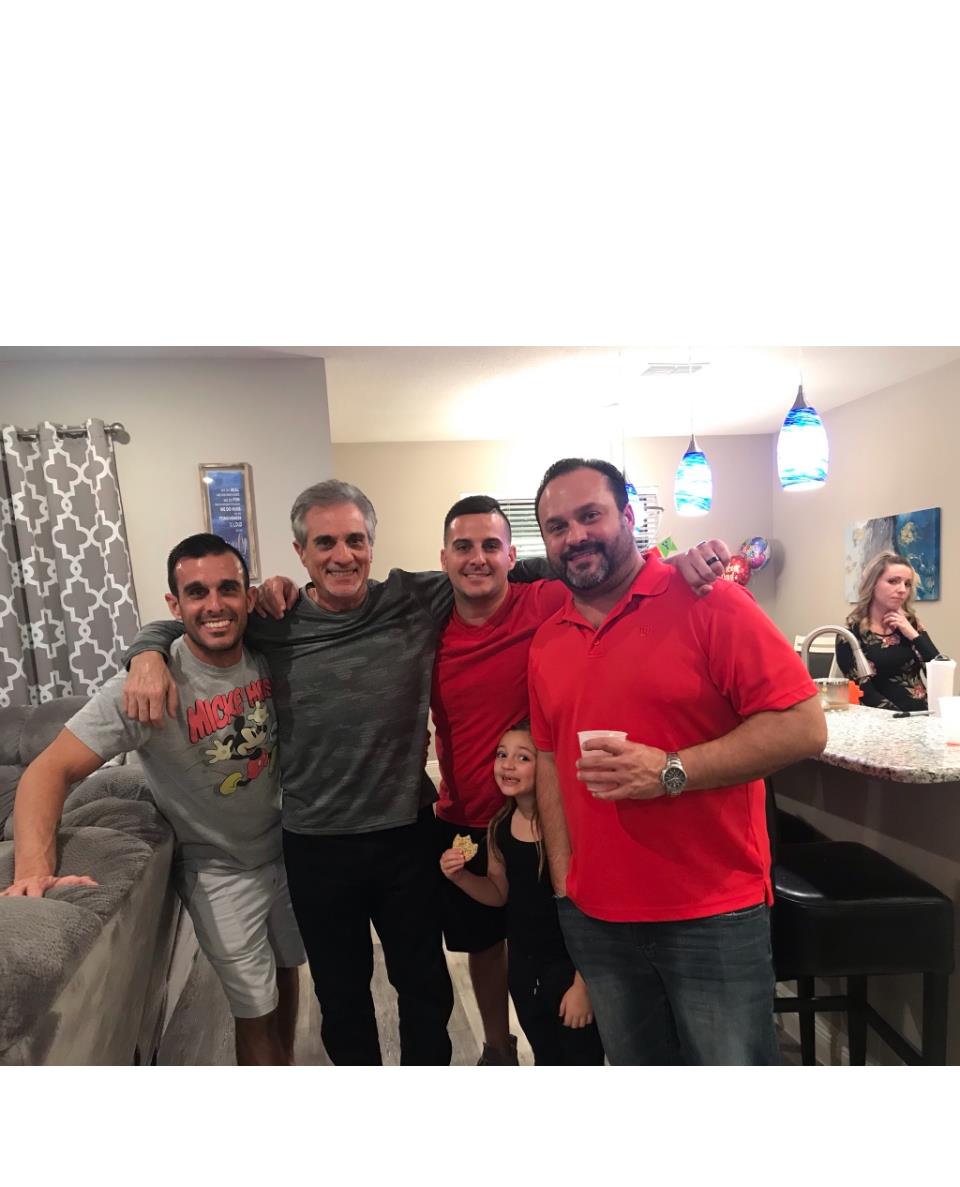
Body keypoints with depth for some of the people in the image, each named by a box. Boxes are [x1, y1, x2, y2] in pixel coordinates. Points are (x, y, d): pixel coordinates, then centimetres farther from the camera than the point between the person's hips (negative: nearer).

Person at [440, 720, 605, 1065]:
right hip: (523, 963, 6)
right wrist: (460, 875, -11)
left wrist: (583, 982, -14)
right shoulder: (499, 825, -7)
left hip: (570, 964, -6)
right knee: (545, 1058, 26)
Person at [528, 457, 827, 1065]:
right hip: (595, 917, 5)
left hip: (715, 916, -4)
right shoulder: (545, 642, 4)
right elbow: (549, 763, 9)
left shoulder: (708, 601, -12)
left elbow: (804, 726, -15)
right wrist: (563, 881, 4)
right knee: (634, 1062, 21)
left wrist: (670, 771, -23)